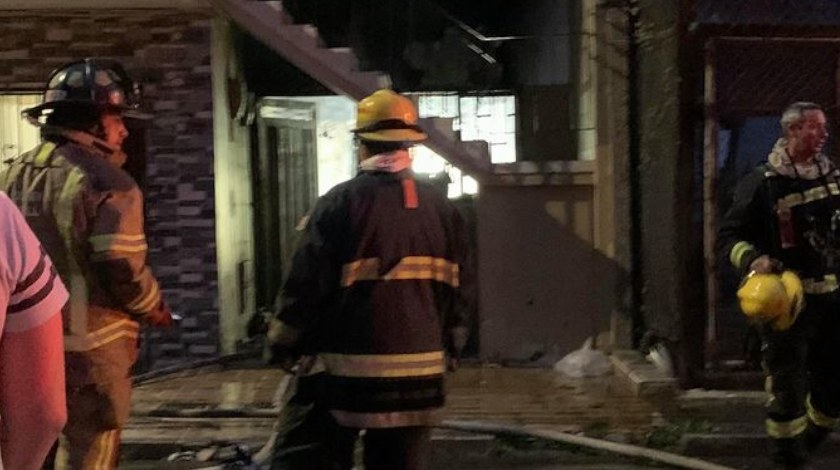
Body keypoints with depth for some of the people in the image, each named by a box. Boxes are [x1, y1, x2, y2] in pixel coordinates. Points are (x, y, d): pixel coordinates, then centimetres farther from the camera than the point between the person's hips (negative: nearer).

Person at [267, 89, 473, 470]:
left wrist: (284, 344, 4)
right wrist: (450, 346, 24)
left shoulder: (340, 204, -10)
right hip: (418, 370, 5)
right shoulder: (442, 209, 7)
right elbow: (458, 289, 11)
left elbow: (306, 284, -10)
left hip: (344, 369, -5)